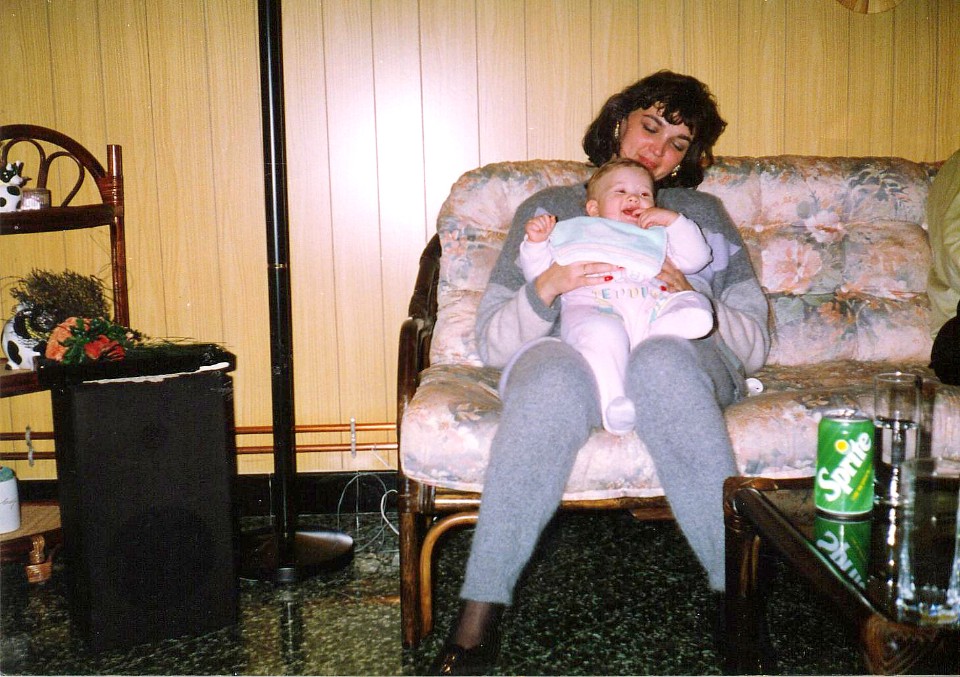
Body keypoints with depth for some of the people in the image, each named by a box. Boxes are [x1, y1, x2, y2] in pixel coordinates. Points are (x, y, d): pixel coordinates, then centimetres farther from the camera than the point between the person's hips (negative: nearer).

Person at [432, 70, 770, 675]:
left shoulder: (702, 214, 28)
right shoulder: (548, 209, 24)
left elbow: (755, 344, 17)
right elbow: (493, 341, 13)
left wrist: (693, 302, -3)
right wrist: (546, 289, -7)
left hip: (677, 352, 1)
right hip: (570, 350, 0)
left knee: (662, 362, -39)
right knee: (553, 372, -39)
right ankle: (480, 613, -35)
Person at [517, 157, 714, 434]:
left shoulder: (657, 237, 41)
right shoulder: (574, 233, 34)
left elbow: (697, 257, 26)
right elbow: (538, 273, 25)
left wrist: (673, 220, 21)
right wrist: (536, 242, 7)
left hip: (652, 305, 4)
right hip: (592, 304, -3)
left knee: (697, 307, -25)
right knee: (602, 333, -40)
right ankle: (613, 401, -47)